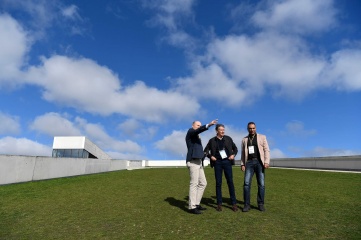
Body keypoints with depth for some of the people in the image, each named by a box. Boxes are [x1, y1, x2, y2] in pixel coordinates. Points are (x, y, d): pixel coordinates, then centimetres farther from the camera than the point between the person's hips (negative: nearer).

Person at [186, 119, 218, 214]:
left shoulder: (196, 137, 26)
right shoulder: (190, 131, 0)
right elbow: (199, 130, -26)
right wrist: (209, 124, -36)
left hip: (198, 162, 10)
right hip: (193, 162, -10)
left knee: (203, 183, 10)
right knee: (194, 184, -9)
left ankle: (196, 204, 18)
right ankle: (192, 207, -3)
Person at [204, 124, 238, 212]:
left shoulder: (228, 138, 5)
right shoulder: (212, 140, 2)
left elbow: (235, 148, 15)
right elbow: (206, 151, 11)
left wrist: (233, 155, -2)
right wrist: (211, 156, -5)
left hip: (227, 162, 1)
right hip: (217, 162, 0)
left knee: (230, 182, 0)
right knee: (218, 183, 1)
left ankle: (234, 203, 9)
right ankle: (219, 204, 10)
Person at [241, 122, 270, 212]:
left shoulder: (262, 137, 8)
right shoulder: (244, 139, 14)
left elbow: (266, 150, 1)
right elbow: (243, 153, 14)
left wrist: (266, 162, -11)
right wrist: (242, 164, 4)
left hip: (259, 162, -1)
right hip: (249, 162, 1)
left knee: (261, 184, -1)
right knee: (246, 183, -9)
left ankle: (261, 204, 12)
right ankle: (247, 205, -3)